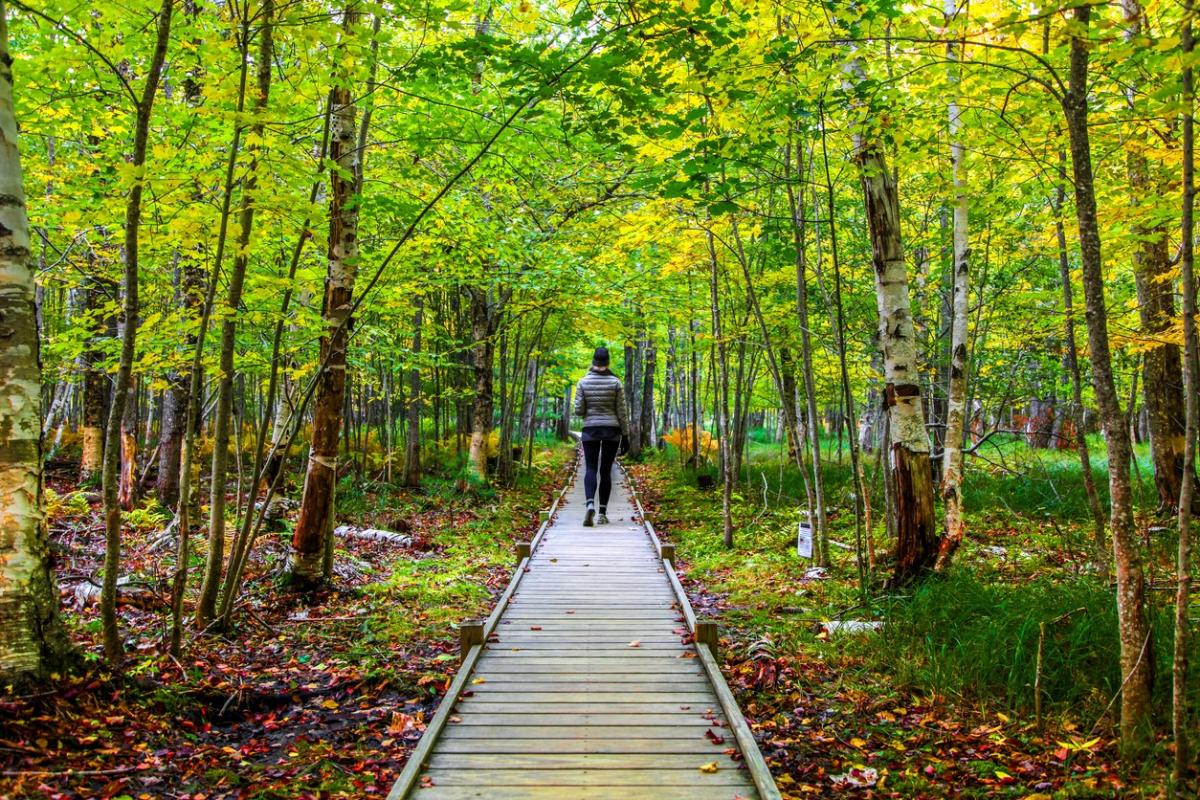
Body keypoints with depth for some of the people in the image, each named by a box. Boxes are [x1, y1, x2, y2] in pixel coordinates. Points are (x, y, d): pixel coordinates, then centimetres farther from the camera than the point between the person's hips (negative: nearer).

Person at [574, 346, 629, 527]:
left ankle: (590, 505, -23)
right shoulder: (616, 382, -5)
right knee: (605, 471, 9)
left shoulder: (583, 382, -4)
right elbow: (622, 411, -3)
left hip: (590, 430, 0)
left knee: (590, 469, 3)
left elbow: (578, 411, -3)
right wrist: (625, 434, 4)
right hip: (612, 430, 0)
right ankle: (603, 513, 10)